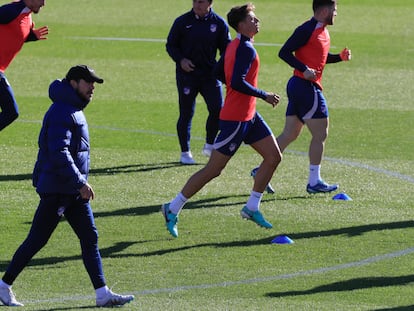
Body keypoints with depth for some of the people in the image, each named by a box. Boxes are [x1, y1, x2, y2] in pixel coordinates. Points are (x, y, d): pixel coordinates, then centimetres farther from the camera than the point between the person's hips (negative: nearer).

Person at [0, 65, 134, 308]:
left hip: (74, 191, 10)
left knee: (90, 238, 3)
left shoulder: (75, 111, 17)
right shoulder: (62, 112, -16)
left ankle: (103, 293, 0)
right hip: (57, 190, -10)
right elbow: (59, 153, -24)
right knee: (37, 240, -3)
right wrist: (80, 183, -25)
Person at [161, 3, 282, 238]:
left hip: (248, 116, 10)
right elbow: (237, 82, -28)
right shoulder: (246, 49, -19)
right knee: (214, 169, -4)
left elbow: (218, 73, 16)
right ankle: (174, 208, 5)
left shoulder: (234, 46, 10)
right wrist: (264, 96, -19)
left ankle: (252, 207, 15)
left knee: (274, 157, 8)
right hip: (236, 119, -10)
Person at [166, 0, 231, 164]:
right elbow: (170, 45, 5)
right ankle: (185, 152, 15)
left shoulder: (219, 23, 2)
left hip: (210, 74, 1)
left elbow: (226, 49, 7)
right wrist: (180, 60, -13)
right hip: (186, 74, -1)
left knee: (218, 109, -10)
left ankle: (209, 145, 12)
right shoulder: (182, 22, -2)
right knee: (186, 114, 2)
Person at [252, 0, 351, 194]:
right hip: (306, 87, -10)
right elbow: (284, 52, -18)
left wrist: (340, 57, 12)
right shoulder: (307, 30, -15)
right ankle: (314, 182, 2)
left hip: (309, 87, 10)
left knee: (290, 134, 10)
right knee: (320, 134, -3)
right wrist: (304, 70, -26)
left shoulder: (322, 31, 15)